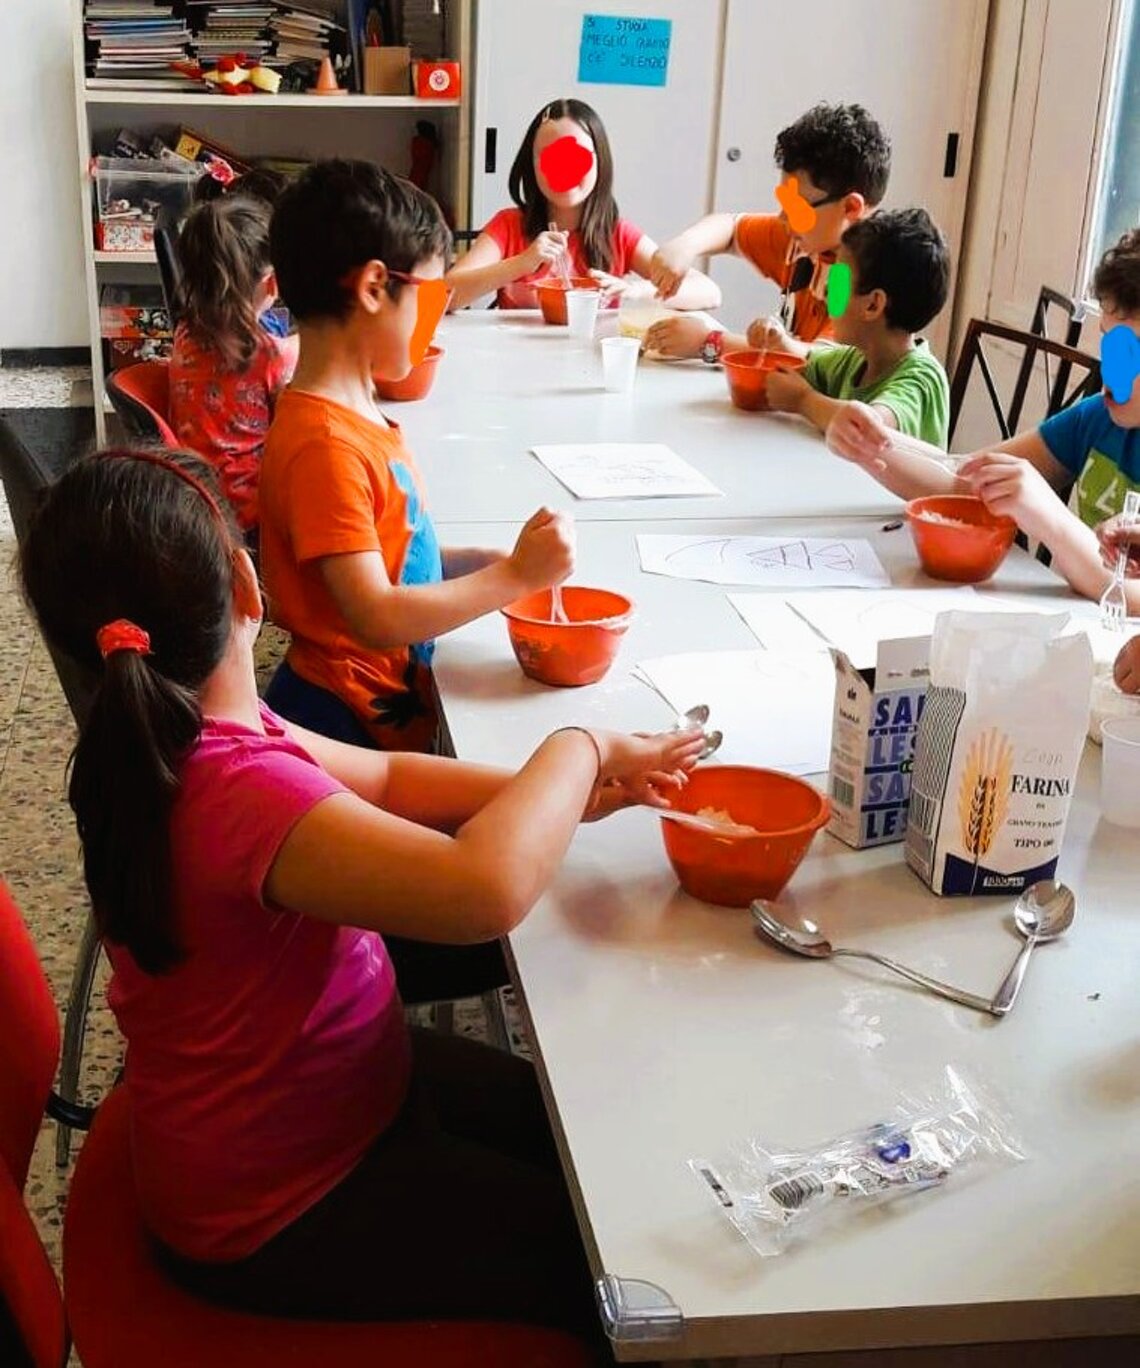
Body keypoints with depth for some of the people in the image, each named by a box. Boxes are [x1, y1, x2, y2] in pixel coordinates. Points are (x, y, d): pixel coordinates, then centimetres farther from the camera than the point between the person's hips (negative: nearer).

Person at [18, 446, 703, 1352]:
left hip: (337, 1084, 9)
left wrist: (563, 797, -10)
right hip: (278, 1212, -8)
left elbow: (382, 781, 4)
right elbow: (487, 887, -48)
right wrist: (575, 752, -28)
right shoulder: (236, 788, -38)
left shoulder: (166, 738, -7)